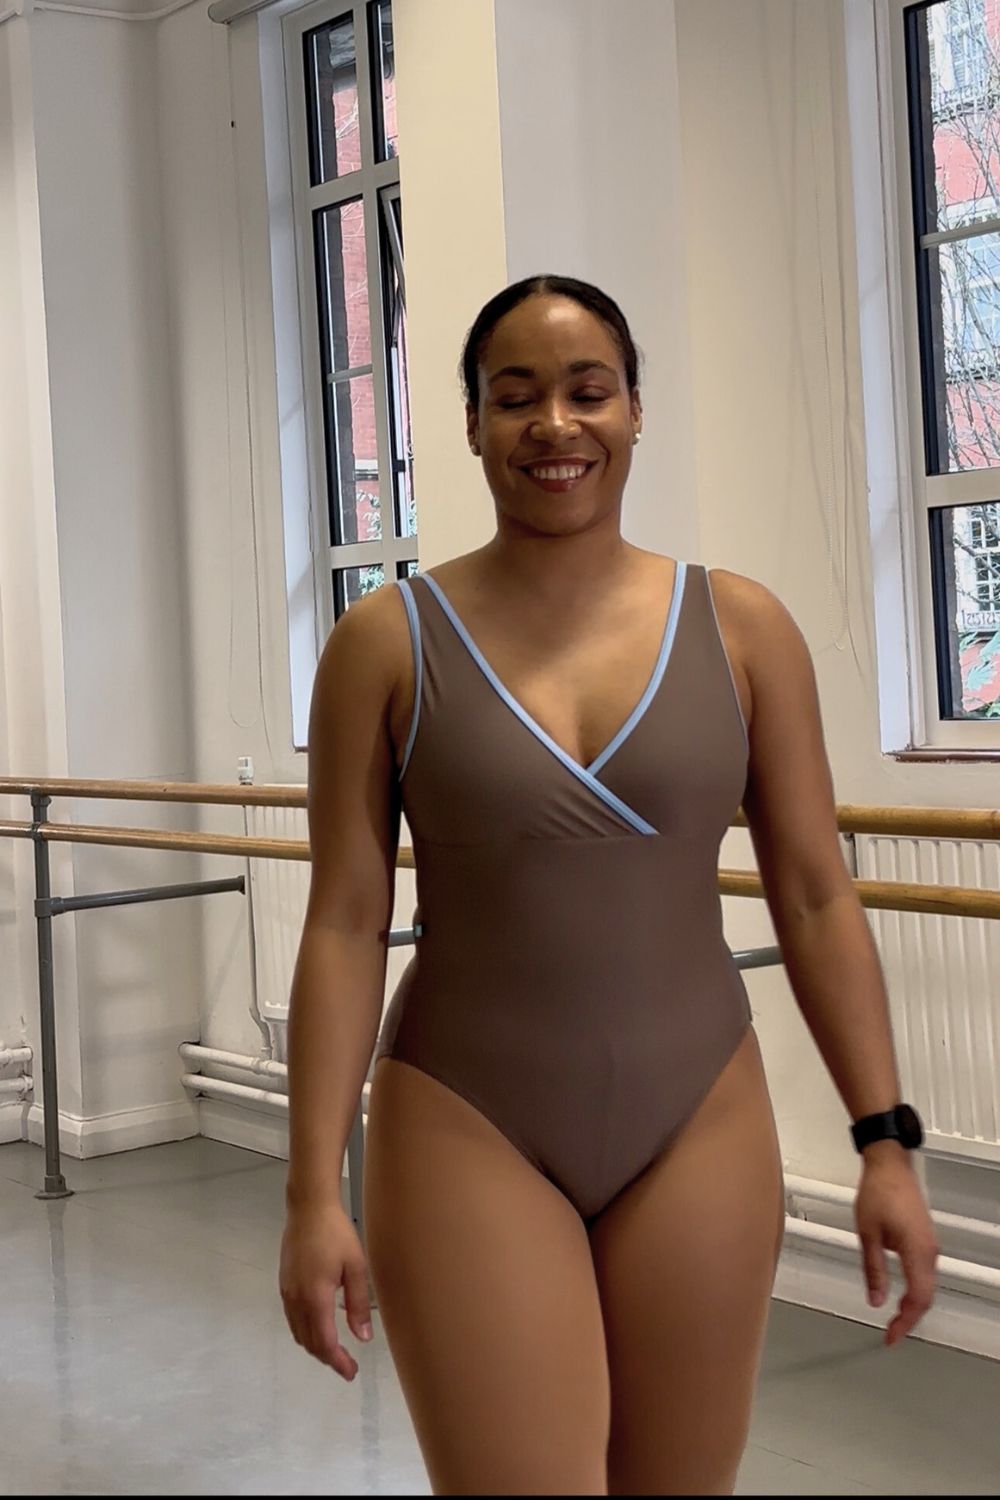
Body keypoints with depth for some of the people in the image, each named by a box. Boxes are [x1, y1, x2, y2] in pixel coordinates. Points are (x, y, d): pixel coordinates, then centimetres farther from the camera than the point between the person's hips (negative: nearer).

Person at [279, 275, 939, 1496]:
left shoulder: (742, 628, 1)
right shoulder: (387, 642, -3)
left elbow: (816, 899, 3)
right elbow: (344, 925, -4)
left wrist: (884, 1139, 0)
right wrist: (314, 1192, -7)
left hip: (700, 1127, 2)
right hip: (467, 1134, -2)